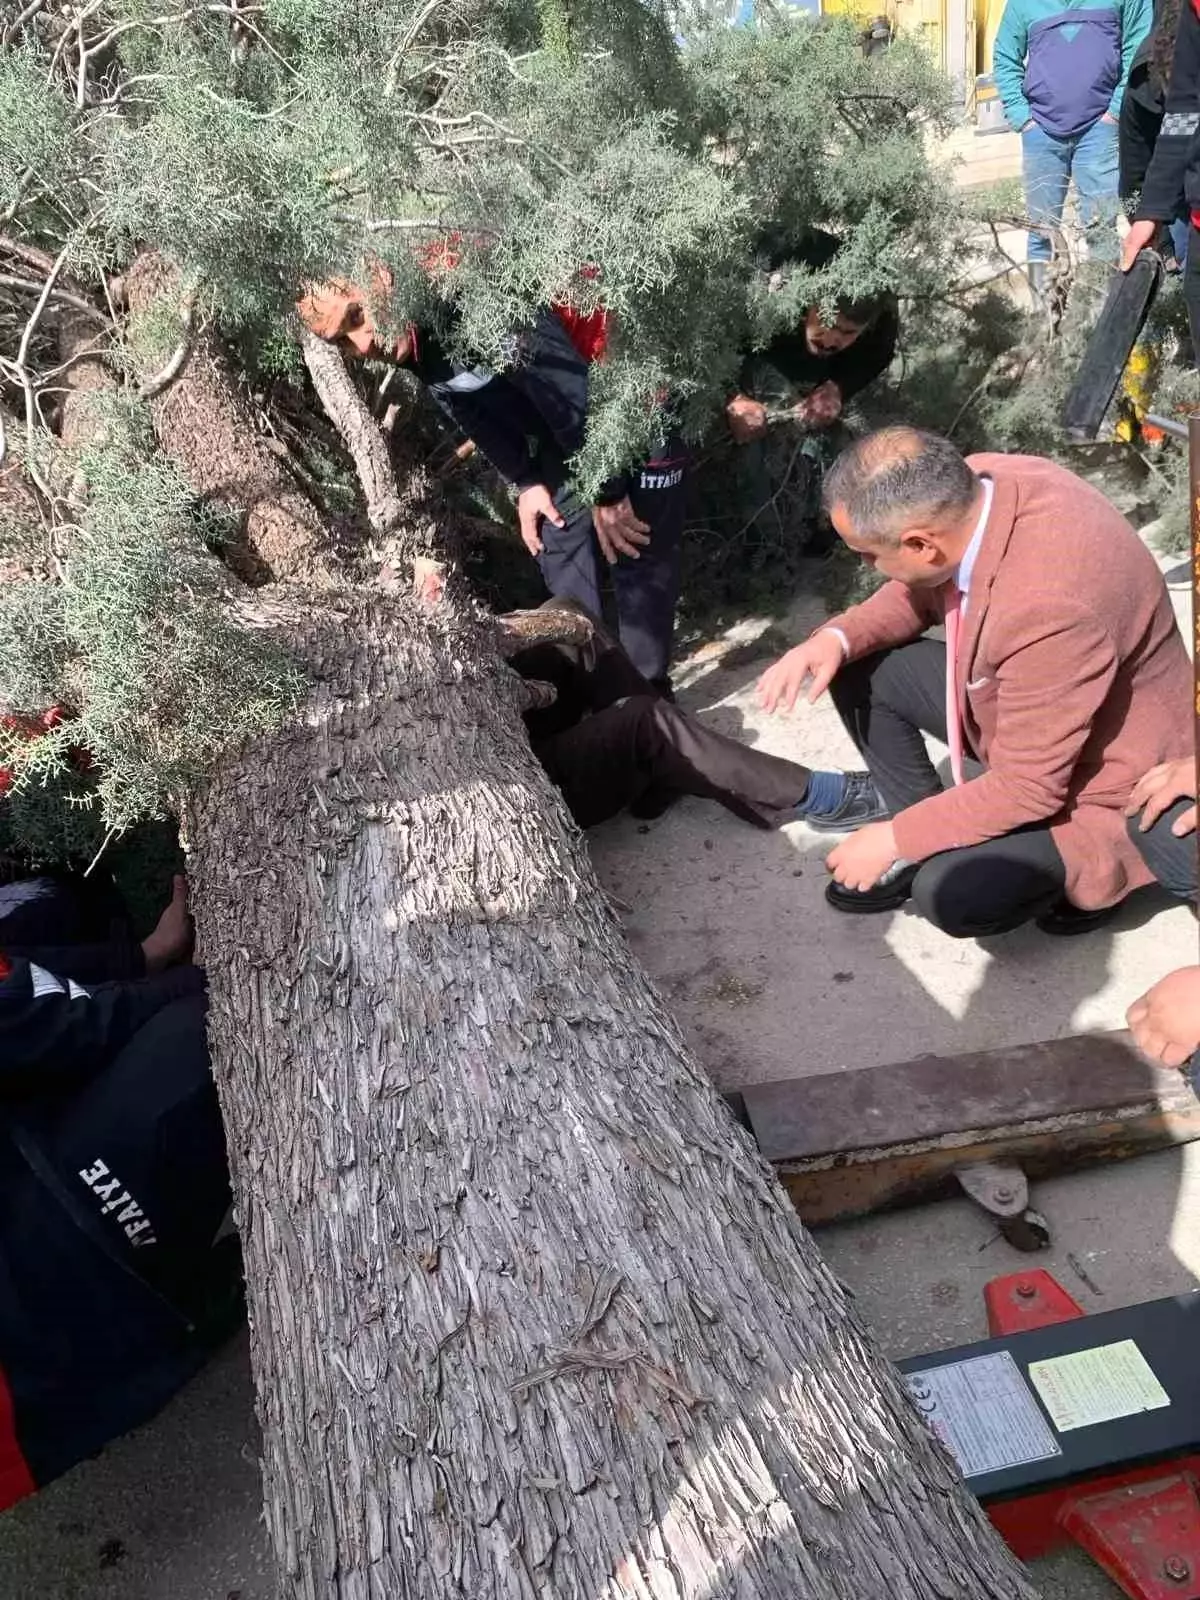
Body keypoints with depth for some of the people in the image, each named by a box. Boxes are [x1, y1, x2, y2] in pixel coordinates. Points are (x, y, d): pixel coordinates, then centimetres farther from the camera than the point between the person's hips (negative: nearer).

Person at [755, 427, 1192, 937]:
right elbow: (923, 592, 5)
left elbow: (1029, 788, -29)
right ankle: (930, 838, 13)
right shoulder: (967, 488, -16)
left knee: (950, 893, -26)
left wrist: (895, 839, -20)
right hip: (1016, 704, 8)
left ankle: (1083, 873, 5)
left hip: (1095, 779, -8)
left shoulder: (1049, 605, -39)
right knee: (858, 671, 0)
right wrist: (838, 639, -14)